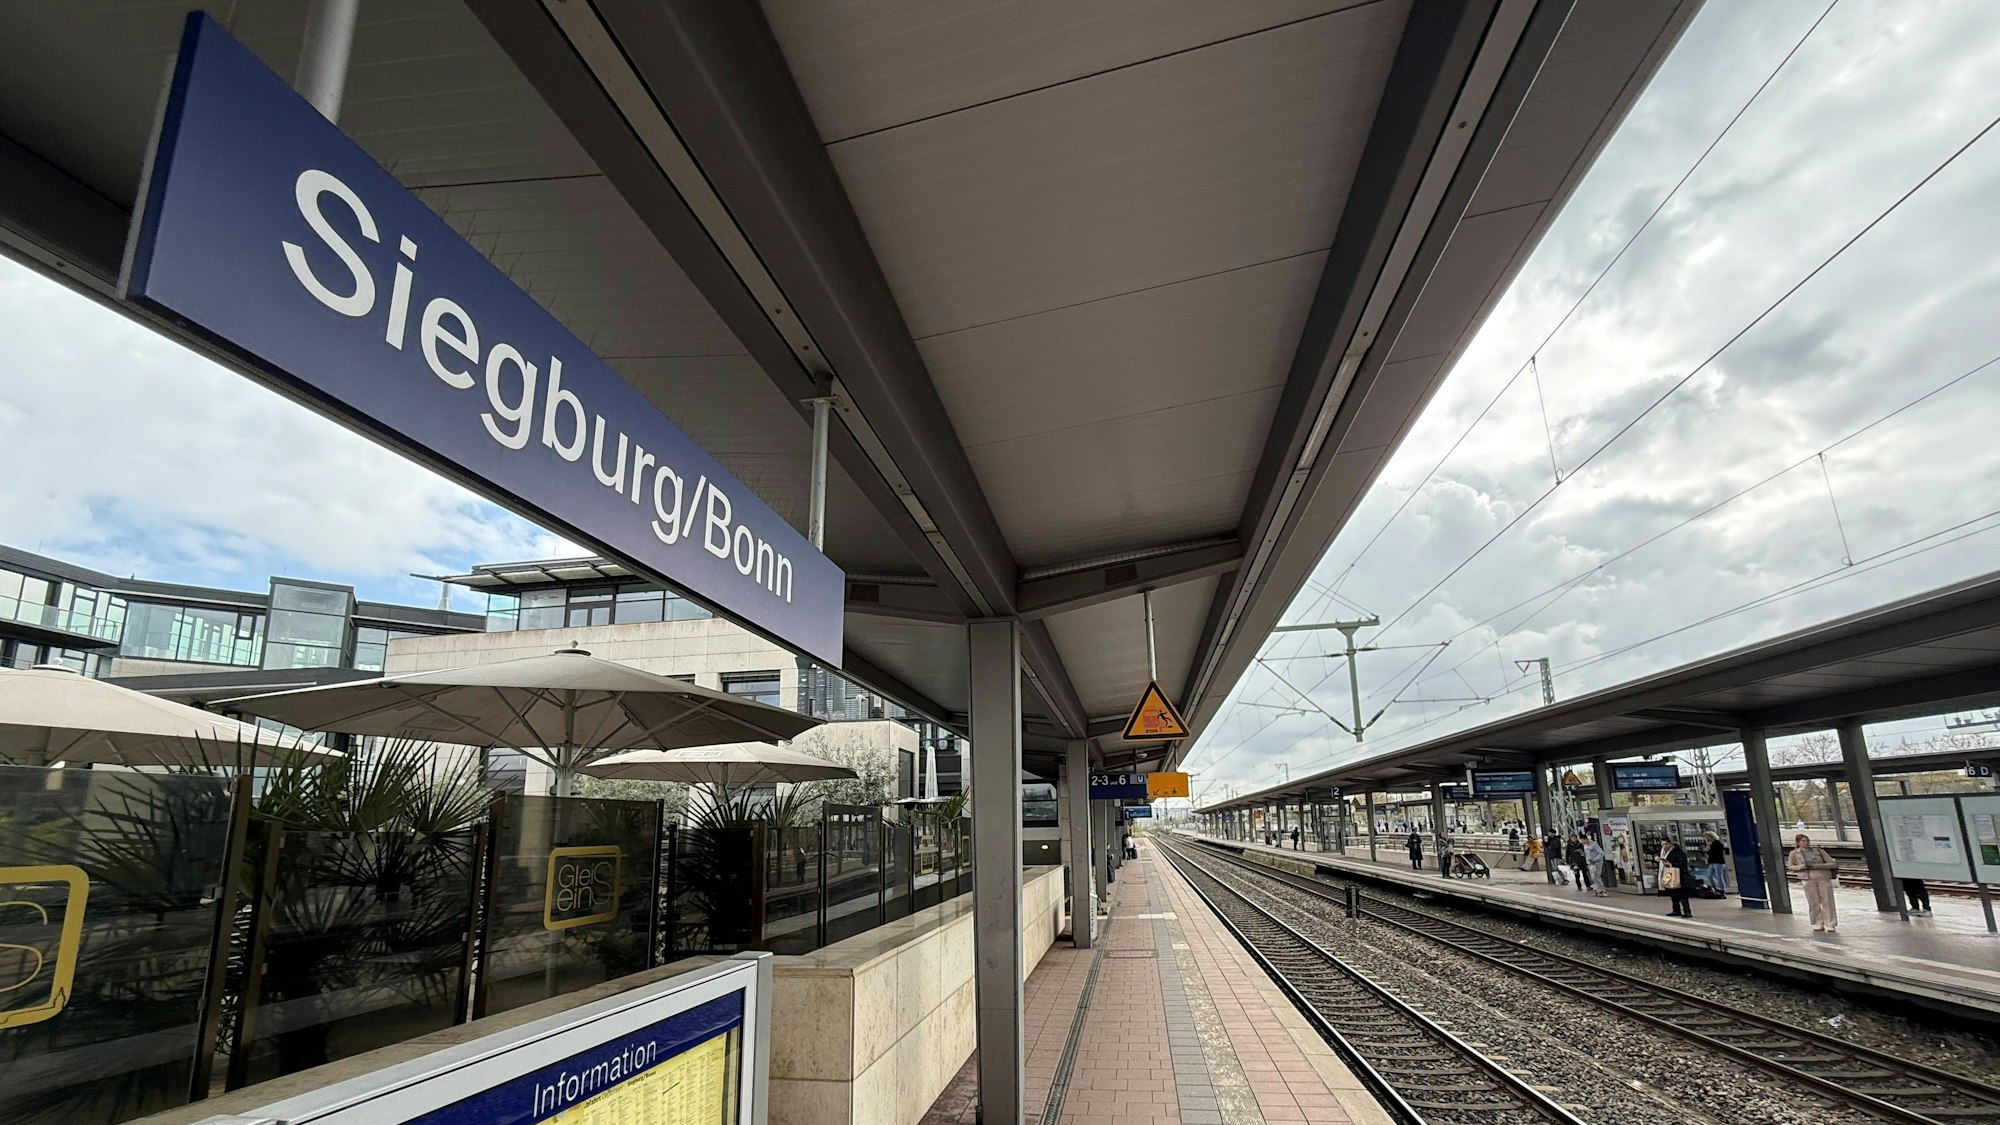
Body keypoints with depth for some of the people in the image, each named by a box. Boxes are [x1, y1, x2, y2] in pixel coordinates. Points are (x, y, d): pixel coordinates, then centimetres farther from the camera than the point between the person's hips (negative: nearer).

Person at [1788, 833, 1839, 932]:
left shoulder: (1819, 851, 5)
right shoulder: (1794, 853, 4)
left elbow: (1833, 864, 1)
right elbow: (1790, 866, 11)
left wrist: (1816, 866, -12)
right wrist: (1799, 867, -10)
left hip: (1824, 878, 0)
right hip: (1808, 879, 0)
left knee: (1827, 901, 0)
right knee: (1813, 902, 2)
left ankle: (1830, 924, 9)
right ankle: (1818, 923, 14)